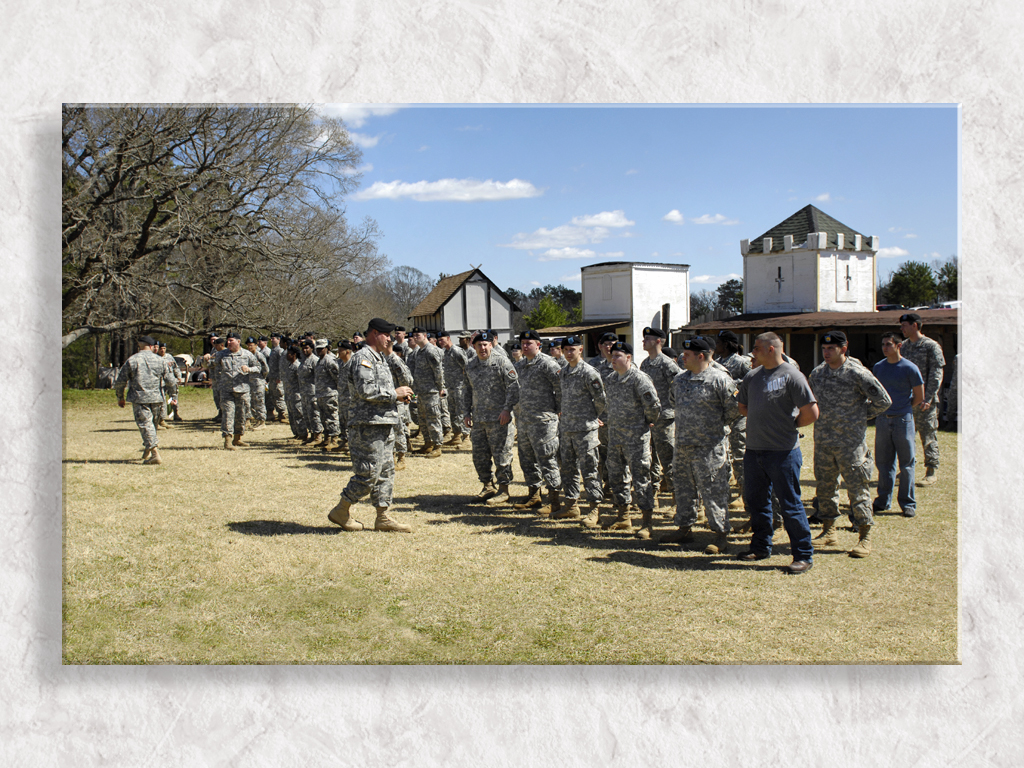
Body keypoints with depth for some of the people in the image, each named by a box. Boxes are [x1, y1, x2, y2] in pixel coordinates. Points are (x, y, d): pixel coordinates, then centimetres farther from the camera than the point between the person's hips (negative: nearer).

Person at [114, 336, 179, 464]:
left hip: (139, 399, -3)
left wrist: (120, 397, 14)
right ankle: (148, 450, 28)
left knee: (145, 424, -4)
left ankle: (154, 452, -16)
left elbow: (119, 381, 2)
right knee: (152, 423, 18)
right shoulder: (160, 360, 4)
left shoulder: (131, 361, -1)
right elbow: (170, 380, 6)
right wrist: (174, 395, 19)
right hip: (156, 398, 3)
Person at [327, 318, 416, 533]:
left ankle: (383, 517, 17)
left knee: (386, 471, 11)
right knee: (368, 473, -7)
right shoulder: (363, 358, -12)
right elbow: (365, 390, -24)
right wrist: (394, 393, -15)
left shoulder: (380, 358, 20)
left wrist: (399, 394, 8)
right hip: (368, 425, -10)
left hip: (384, 425, 10)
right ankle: (340, 511, 8)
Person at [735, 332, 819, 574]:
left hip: (783, 452, -7)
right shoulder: (752, 377, 10)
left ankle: (804, 555, 9)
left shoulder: (791, 376, -10)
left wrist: (788, 426, 0)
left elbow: (811, 413, -13)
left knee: (790, 504, -2)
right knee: (755, 500, 16)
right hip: (753, 449, 7)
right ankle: (761, 547, 32)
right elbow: (743, 406, 23)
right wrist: (763, 420, 9)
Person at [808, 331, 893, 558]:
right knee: (824, 486, 12)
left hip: (851, 441, -6)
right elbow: (810, 399, 25)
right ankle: (829, 531, 25)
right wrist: (822, 417, 11)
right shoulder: (817, 373, 7)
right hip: (823, 441, 6)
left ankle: (865, 537, 7)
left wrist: (860, 415, 1)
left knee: (857, 488, -2)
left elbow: (883, 401, -4)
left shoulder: (857, 373, -9)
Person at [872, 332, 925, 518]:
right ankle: (883, 500, 20)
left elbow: (919, 397, 1)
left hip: (903, 420, -4)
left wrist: (903, 410, 7)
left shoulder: (910, 368, -6)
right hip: (882, 419, 4)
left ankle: (908, 504, 10)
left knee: (906, 464, 2)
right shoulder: (878, 367, 7)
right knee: (883, 462, 10)